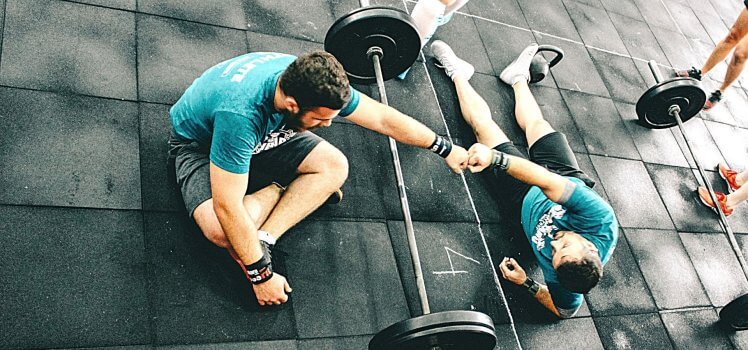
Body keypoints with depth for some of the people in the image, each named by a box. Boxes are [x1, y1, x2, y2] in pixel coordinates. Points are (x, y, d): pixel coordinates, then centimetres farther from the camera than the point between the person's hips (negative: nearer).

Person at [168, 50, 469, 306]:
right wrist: (261, 275, -31)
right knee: (222, 230, -34)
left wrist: (445, 149, -4)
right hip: (199, 142, -5)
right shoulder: (240, 113, -43)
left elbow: (384, 118, -12)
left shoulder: (312, 80, -24)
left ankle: (262, 240, -16)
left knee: (335, 167, -14)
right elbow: (227, 207, -39)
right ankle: (282, 188, -5)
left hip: (263, 132, 6)